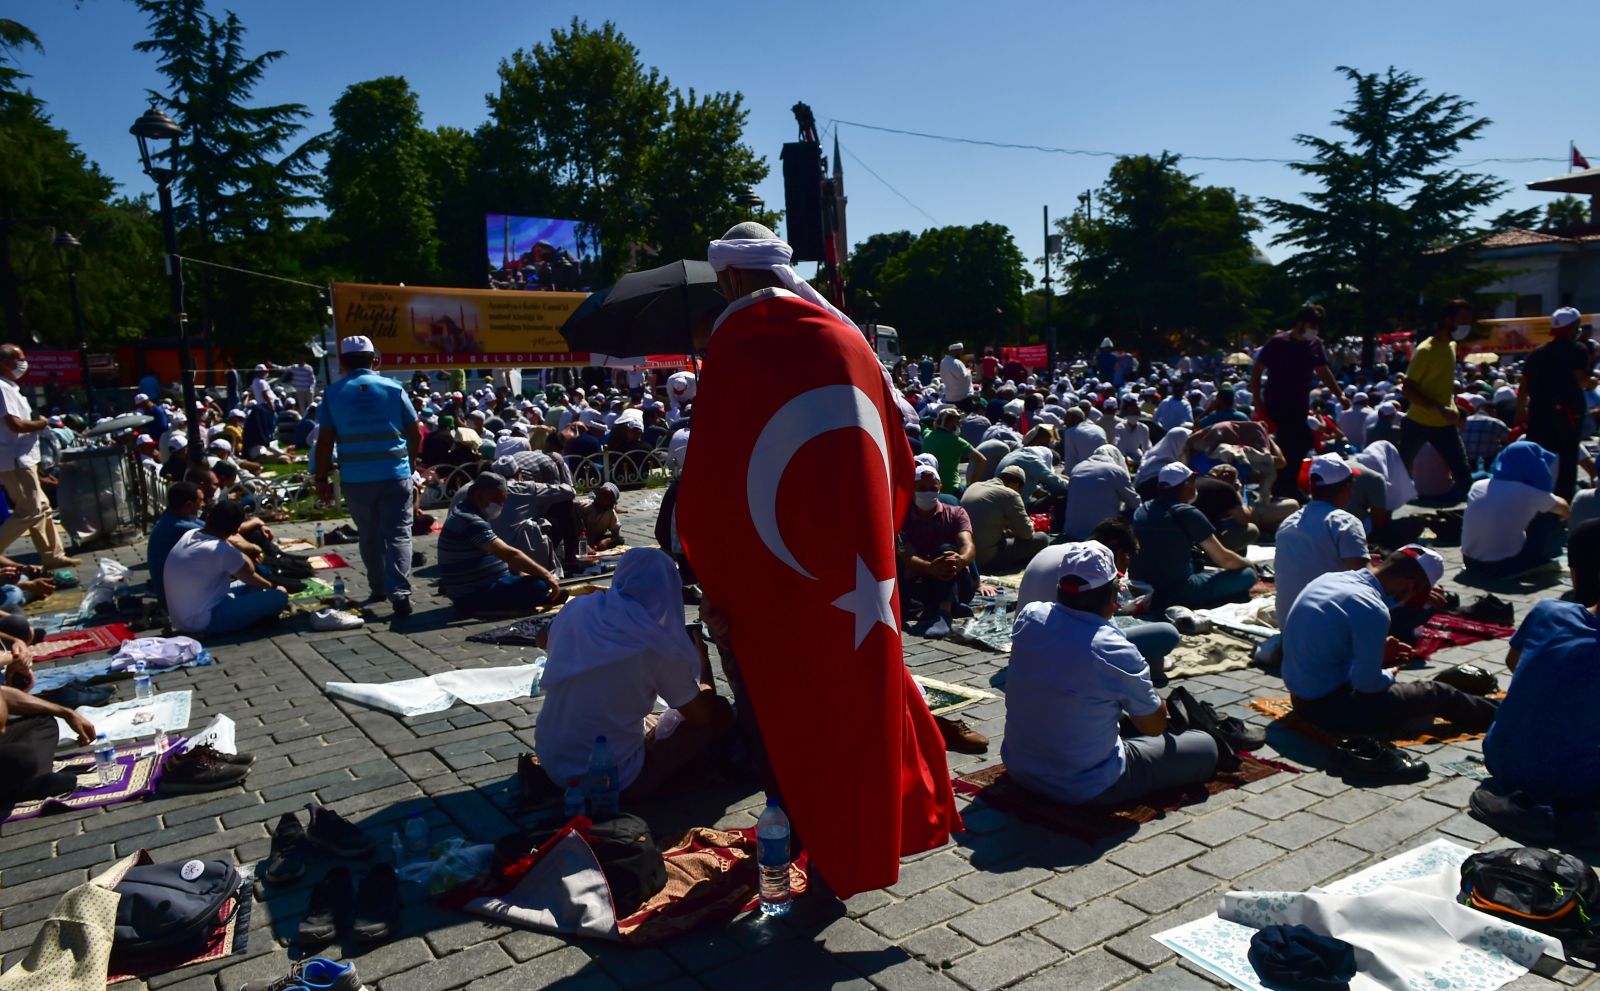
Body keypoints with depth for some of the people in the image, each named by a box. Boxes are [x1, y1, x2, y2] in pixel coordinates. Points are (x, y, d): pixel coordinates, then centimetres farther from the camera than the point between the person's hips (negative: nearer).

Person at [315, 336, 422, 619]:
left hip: (355, 478, 1)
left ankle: (379, 588, 28)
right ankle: (400, 593, -14)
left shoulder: (333, 393, 1)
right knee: (398, 534, -1)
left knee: (369, 536, 17)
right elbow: (415, 432, 4)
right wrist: (411, 462, 20)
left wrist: (321, 479, 6)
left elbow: (325, 440, -1)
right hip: (395, 474, -1)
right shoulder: (393, 388, 1)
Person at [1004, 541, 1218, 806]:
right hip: (1086, 790, -6)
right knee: (1205, 747, 11)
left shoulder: (1029, 616, -12)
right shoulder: (1116, 652, -26)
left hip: (1017, 767, 6)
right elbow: (1154, 726, -6)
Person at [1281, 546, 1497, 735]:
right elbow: (1367, 683, -20)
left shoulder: (1329, 578, 1)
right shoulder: (1372, 609, -24)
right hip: (1330, 708, -8)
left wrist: (1377, 650, 15)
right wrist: (1389, 675, 1)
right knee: (1437, 693, 9)